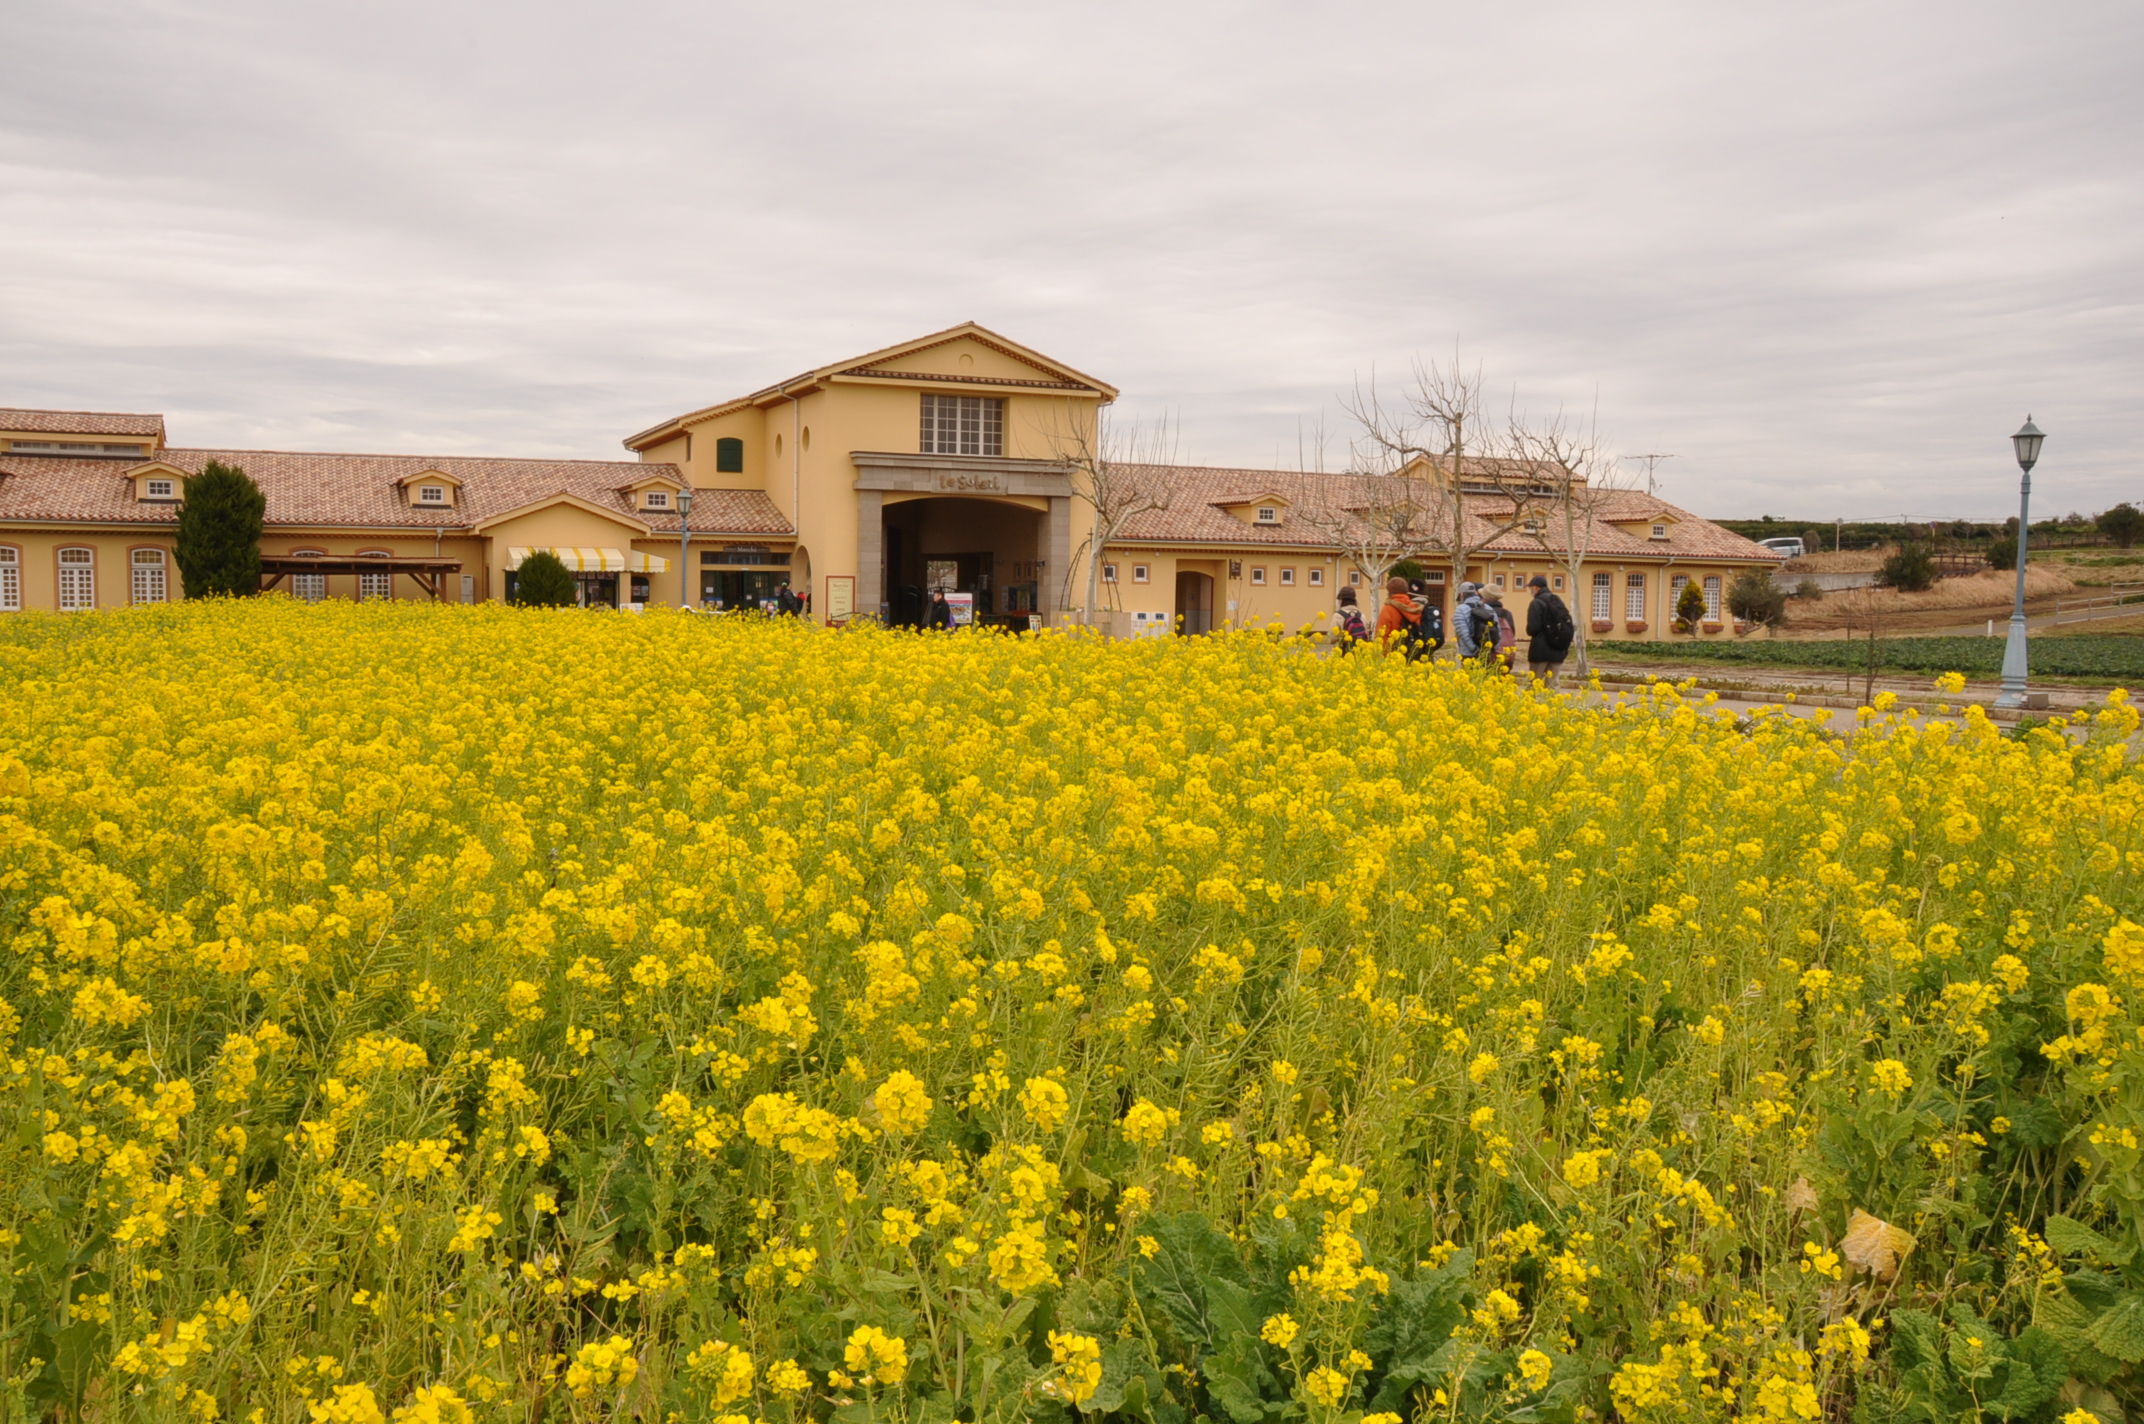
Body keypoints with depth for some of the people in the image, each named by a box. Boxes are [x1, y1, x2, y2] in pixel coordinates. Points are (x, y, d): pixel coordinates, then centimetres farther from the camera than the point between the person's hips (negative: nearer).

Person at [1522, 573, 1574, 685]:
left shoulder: (1537, 603, -10)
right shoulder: (1559, 602, 12)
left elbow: (1532, 629, -17)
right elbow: (1570, 627, 14)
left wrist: (1530, 631, 5)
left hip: (1540, 651, -6)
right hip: (1558, 651, 6)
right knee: (1552, 684, 7)